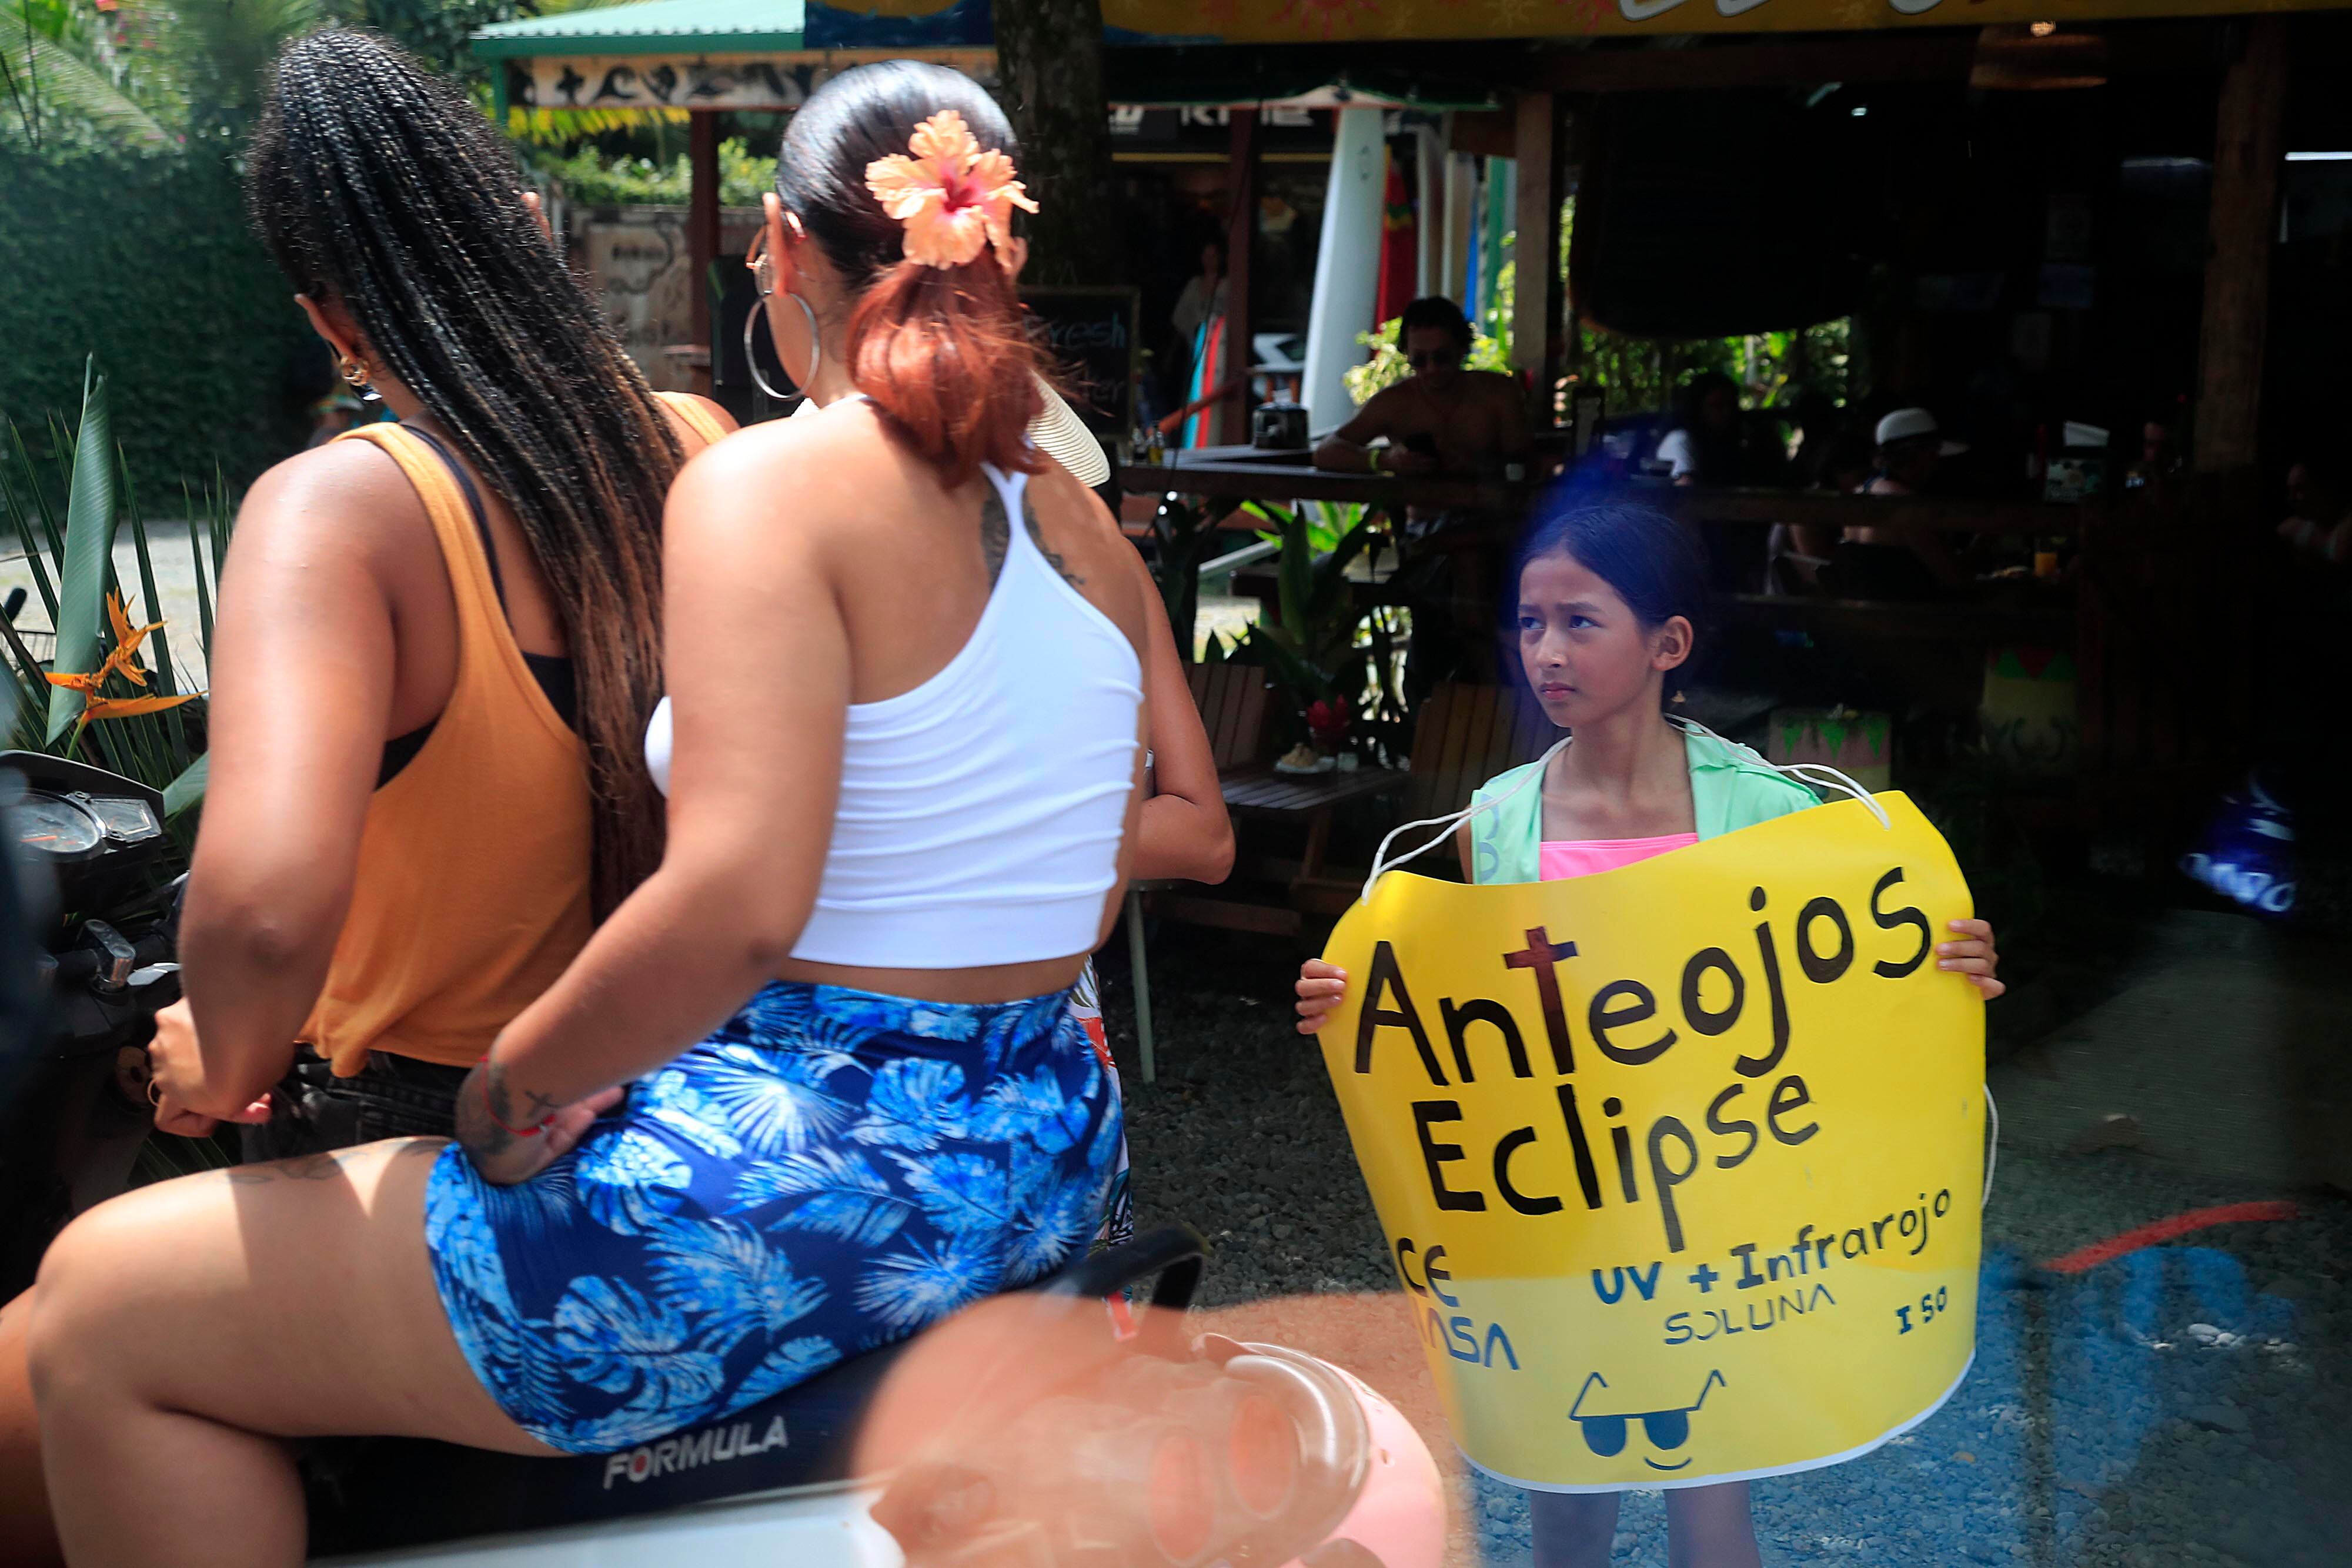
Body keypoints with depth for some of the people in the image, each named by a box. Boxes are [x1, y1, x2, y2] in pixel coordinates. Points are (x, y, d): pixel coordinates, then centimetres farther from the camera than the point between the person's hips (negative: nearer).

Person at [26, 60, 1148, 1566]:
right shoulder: (1081, 523, 7)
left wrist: (519, 1077, -13)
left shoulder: (766, 484, -16)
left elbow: (737, 905, -27)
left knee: (104, 1305, 5)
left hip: (795, 1189, -9)